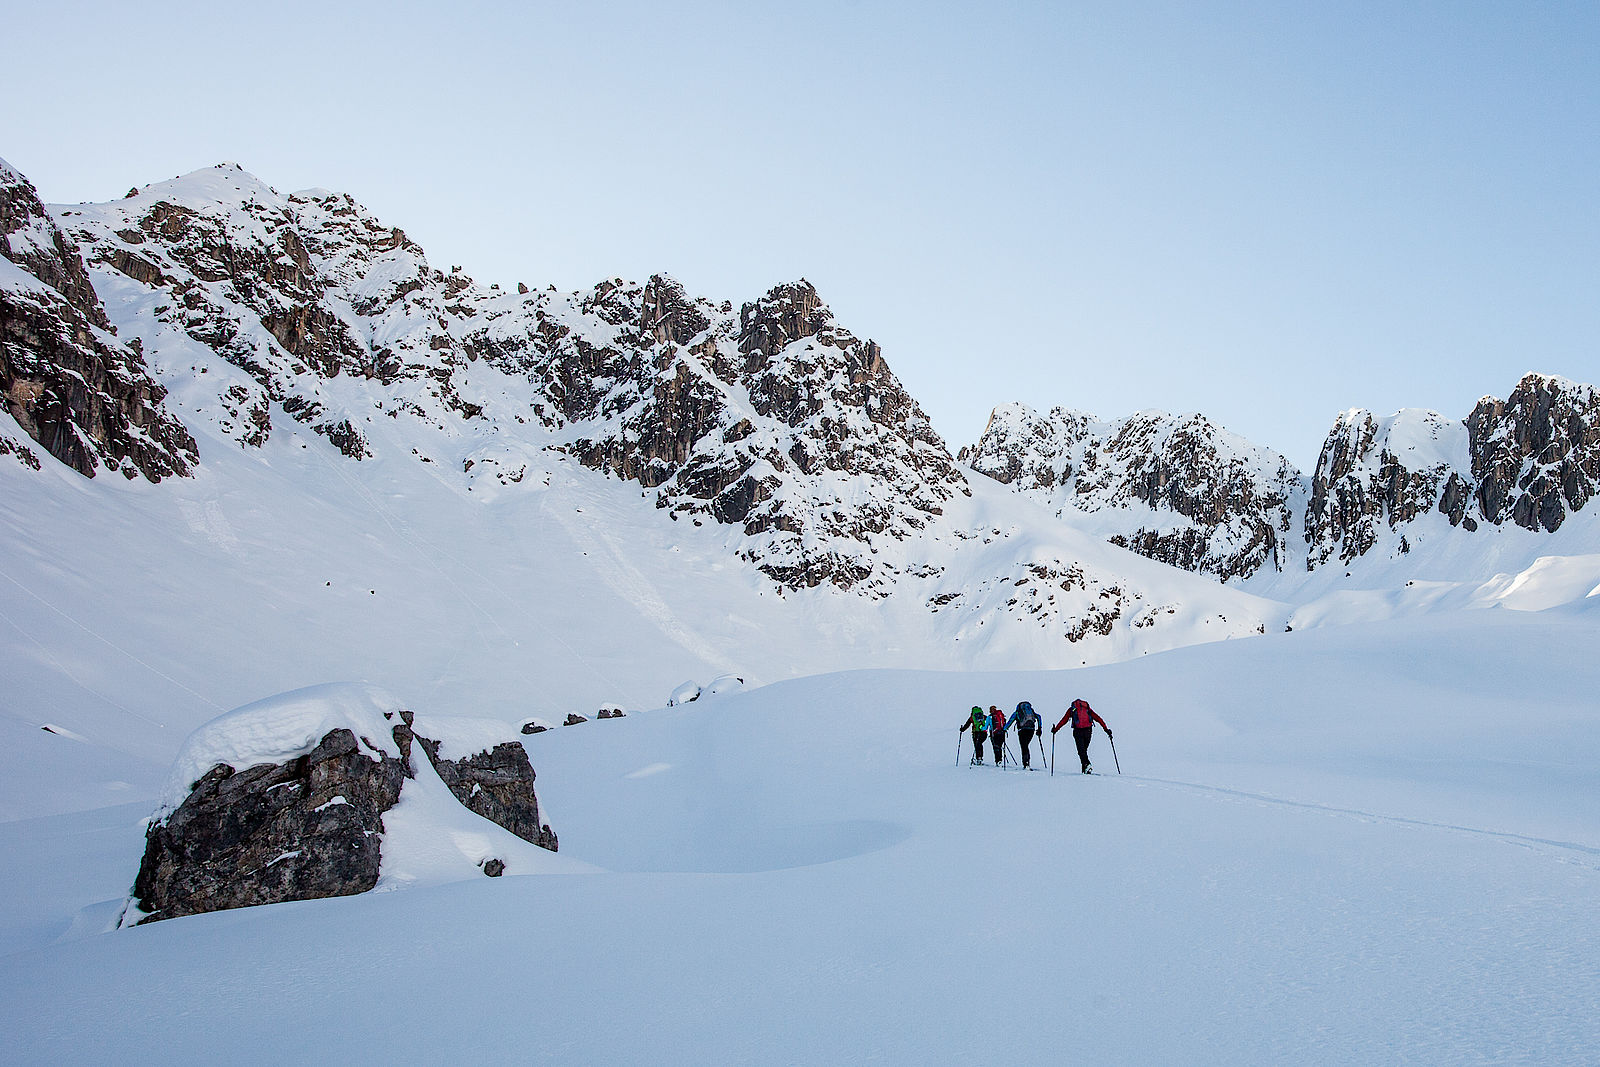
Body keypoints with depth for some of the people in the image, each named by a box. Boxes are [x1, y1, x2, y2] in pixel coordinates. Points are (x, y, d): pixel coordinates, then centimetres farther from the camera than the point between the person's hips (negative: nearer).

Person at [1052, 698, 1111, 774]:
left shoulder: (1071, 709, 18)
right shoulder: (1088, 709, 23)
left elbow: (1064, 720, 14)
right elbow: (1099, 719, 18)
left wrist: (1055, 729, 21)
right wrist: (1107, 730, 20)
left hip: (1078, 731, -2)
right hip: (1088, 730, 2)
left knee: (1081, 750, -4)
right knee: (1084, 749, 14)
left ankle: (1087, 765, -26)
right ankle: (1084, 769, 9)